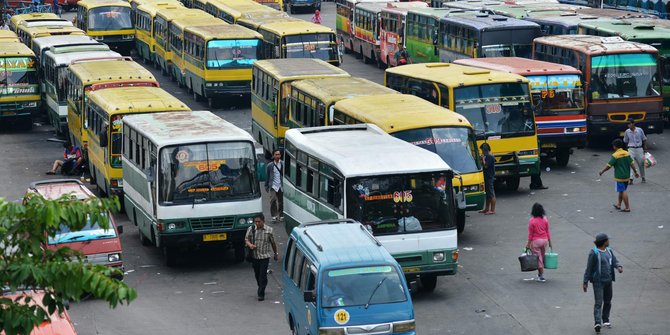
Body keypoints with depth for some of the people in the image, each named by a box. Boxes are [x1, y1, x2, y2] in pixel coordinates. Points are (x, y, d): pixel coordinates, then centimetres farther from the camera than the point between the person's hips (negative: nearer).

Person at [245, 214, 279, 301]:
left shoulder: (269, 230, -4)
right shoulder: (251, 229, -1)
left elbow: (273, 243, 6)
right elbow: (246, 240, 1)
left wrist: (276, 254, 15)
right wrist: (249, 244, -22)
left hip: (264, 256, -3)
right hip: (254, 256, 3)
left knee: (263, 275, -7)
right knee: (257, 275, 14)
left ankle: (261, 294, -3)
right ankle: (260, 289, 36)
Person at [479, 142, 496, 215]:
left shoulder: (490, 157, -15)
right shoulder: (487, 157, 15)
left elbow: (485, 165, -22)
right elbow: (484, 165, 18)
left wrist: (483, 158, -11)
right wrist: (482, 159, 7)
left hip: (489, 178, -10)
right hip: (486, 177, 10)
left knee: (491, 194, -7)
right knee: (487, 194, 17)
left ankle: (492, 210, -5)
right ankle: (487, 209, 25)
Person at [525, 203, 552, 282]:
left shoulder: (532, 221, -13)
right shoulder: (545, 219, -1)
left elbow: (530, 234, -10)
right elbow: (547, 232, 5)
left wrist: (528, 244, -3)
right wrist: (549, 242, 14)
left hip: (536, 241, -4)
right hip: (544, 240, 5)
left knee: (538, 258, 3)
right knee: (542, 257, 18)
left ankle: (541, 276, 2)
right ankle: (540, 275, 28)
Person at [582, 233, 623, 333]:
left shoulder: (609, 251, 8)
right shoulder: (594, 253, -14)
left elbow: (615, 261, 2)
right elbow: (589, 268, -11)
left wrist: (619, 267, -21)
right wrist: (585, 282, -10)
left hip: (608, 280, 7)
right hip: (598, 281, -7)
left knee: (607, 301, 16)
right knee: (598, 302, -15)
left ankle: (605, 320, 32)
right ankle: (597, 323, -24)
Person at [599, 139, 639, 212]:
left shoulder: (615, 155, -15)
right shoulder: (627, 153, 2)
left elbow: (609, 166, -13)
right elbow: (632, 163, 3)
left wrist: (602, 172, 0)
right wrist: (636, 172, 12)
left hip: (619, 177, -7)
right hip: (626, 176, 7)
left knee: (623, 191, -2)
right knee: (621, 191, 19)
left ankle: (627, 207, -3)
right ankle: (618, 204, 31)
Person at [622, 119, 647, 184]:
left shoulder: (640, 130, -4)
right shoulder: (627, 132, -3)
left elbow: (644, 140, 5)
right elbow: (625, 141, 10)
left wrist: (645, 149, 5)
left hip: (639, 149, 1)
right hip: (631, 149, -1)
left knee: (641, 164, 11)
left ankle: (643, 177, 30)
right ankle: (630, 178, -17)